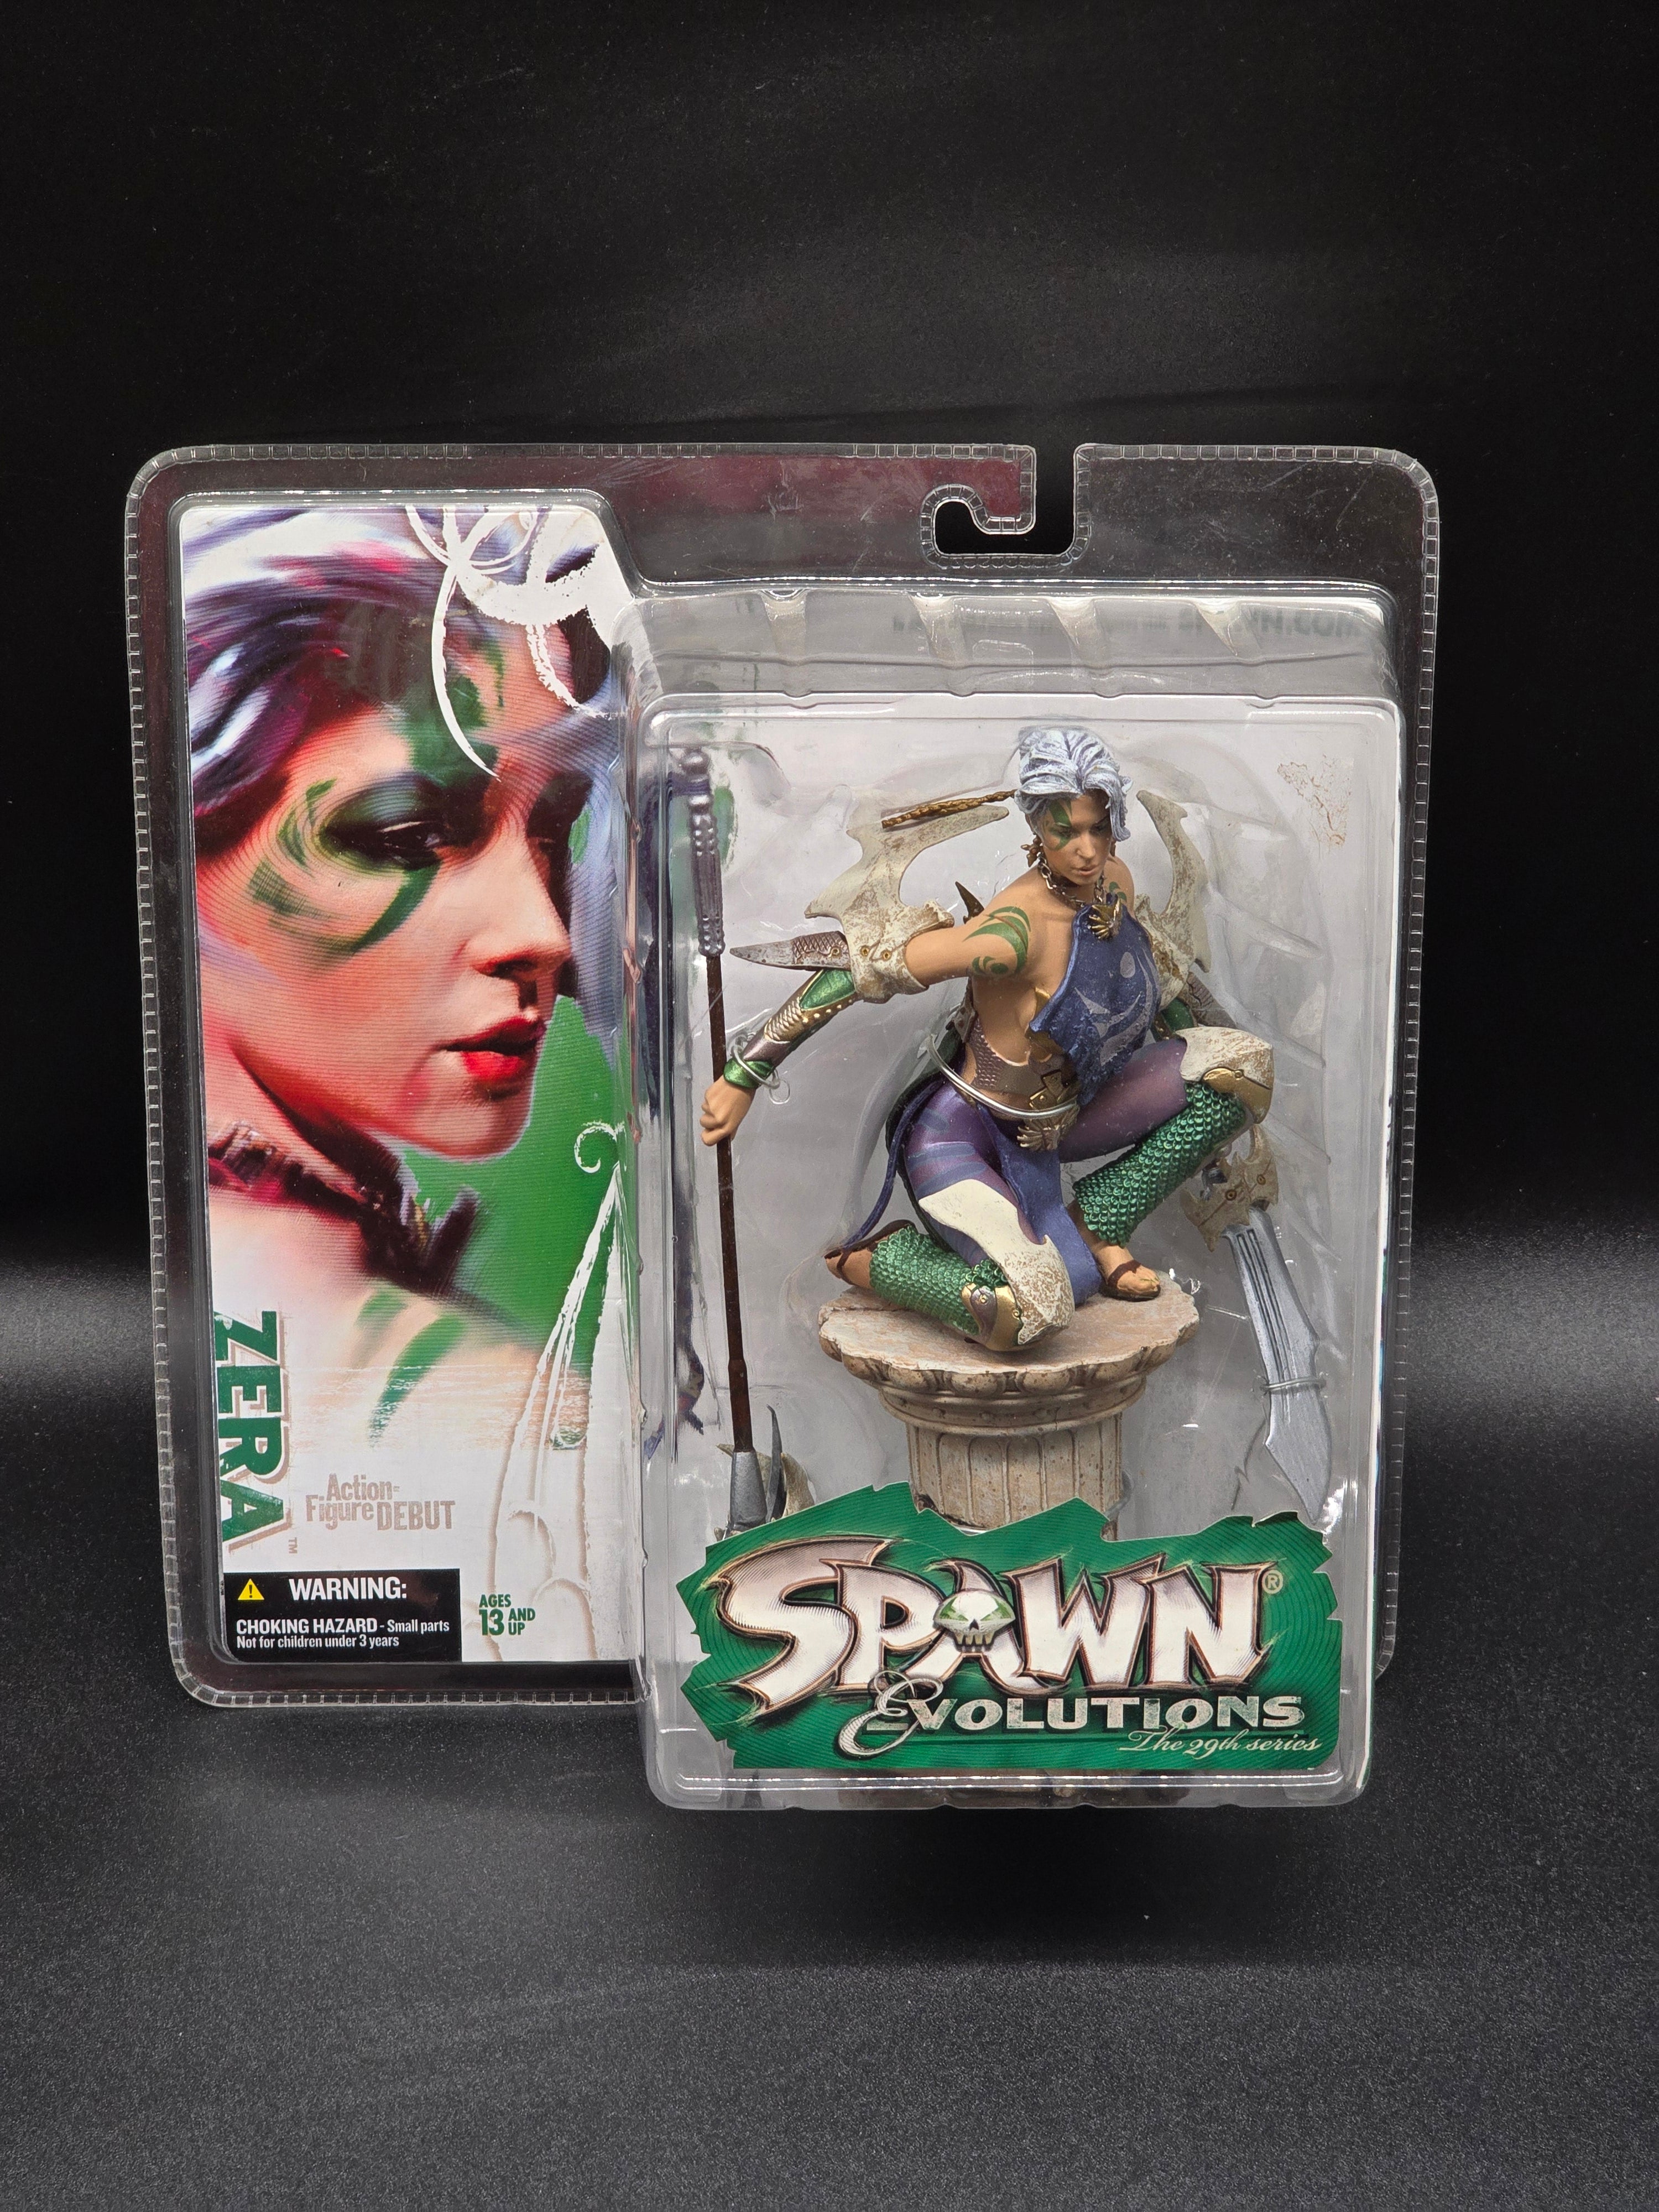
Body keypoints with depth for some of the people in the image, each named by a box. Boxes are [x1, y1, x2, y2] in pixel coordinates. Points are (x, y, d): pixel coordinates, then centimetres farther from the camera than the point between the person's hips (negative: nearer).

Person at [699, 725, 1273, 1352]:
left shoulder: (1115, 882, -4)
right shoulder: (1016, 931, -30)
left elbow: (1147, 978, 19)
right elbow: (864, 967, -28)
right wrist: (744, 1075, -26)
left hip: (1051, 1118, 8)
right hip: (961, 1134, -8)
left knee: (1243, 1062, 1)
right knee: (1030, 1311, -32)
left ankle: (1094, 1227, 4)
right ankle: (868, 1256, -2)